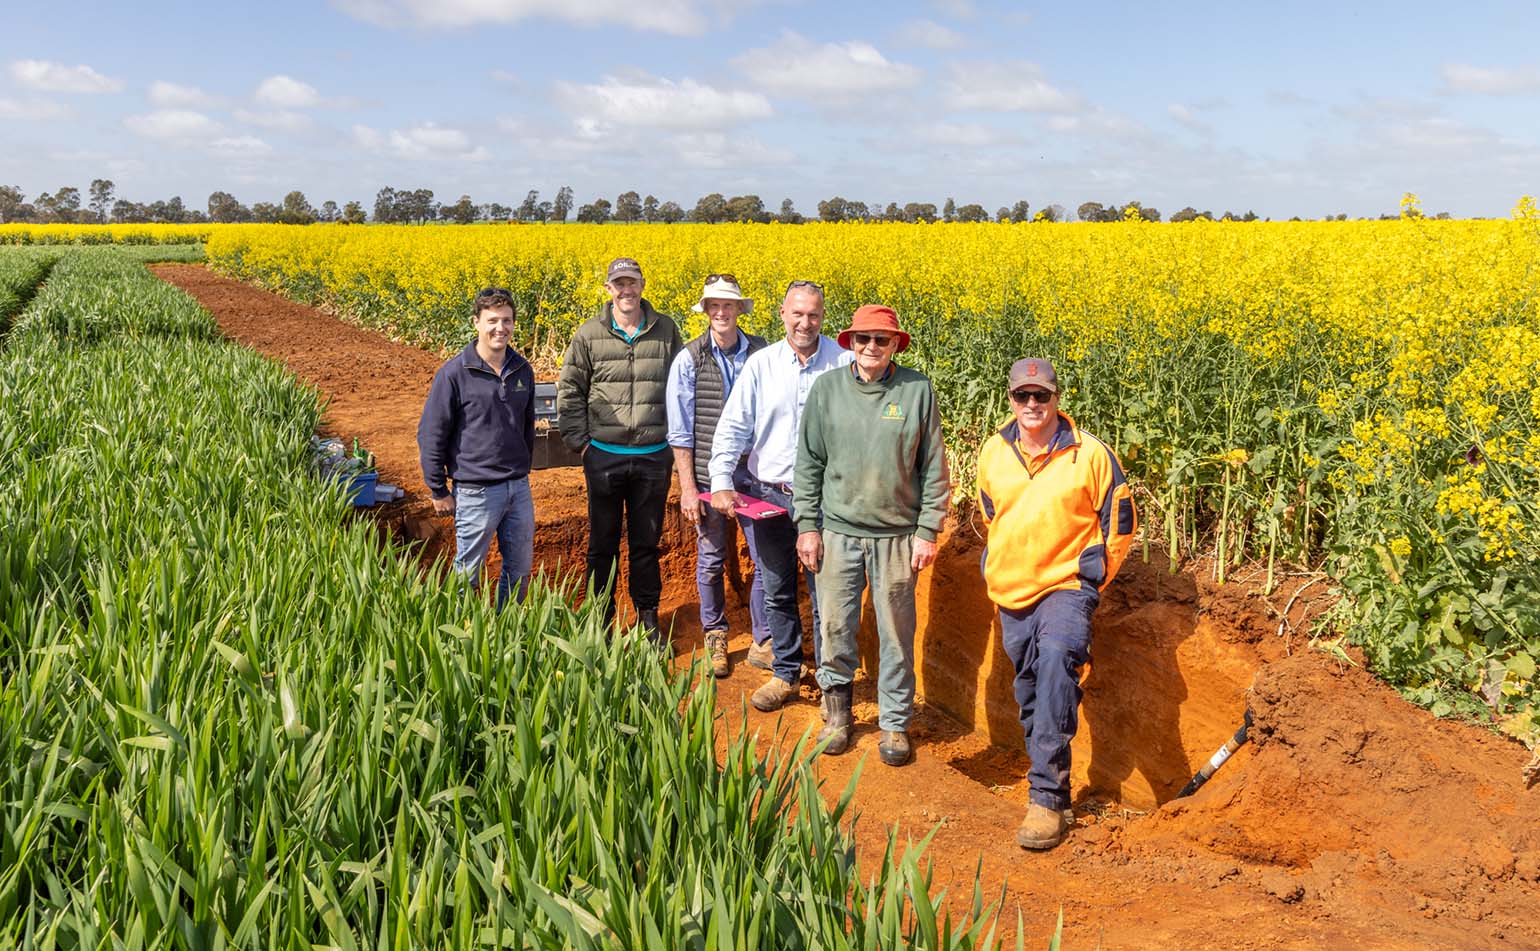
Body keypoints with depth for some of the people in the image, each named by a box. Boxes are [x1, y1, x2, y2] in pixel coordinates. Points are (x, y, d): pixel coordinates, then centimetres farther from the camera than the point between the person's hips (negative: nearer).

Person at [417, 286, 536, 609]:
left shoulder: (523, 370, 4)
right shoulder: (454, 374, -13)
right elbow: (430, 435, -8)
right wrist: (439, 492, -6)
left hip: (518, 488, 6)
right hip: (476, 491, -5)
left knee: (520, 568, 15)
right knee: (467, 573, 7)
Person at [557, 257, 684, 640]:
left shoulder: (666, 330, 1)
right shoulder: (589, 334, -2)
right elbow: (569, 392, 2)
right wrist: (579, 441, -5)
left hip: (653, 456, 1)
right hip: (604, 456, -1)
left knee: (646, 542, 13)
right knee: (603, 543, 11)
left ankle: (648, 617, 26)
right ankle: (600, 617, 23)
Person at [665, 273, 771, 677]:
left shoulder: (762, 353, 0)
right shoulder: (689, 360, -5)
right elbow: (680, 432, -3)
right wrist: (687, 489, -7)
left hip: (754, 476, 1)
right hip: (708, 478, -1)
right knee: (711, 562, 11)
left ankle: (764, 641, 16)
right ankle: (715, 638, 28)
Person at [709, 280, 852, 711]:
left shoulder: (845, 363, -4)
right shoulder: (761, 365, 1)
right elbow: (733, 427, 0)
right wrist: (721, 482, -12)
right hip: (769, 496, 2)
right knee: (776, 592, 13)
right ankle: (786, 674, 28)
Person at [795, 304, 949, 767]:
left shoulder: (918, 389, -4)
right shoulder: (826, 388, 0)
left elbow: (934, 468, 1)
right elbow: (809, 462, 5)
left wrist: (928, 531, -2)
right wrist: (807, 526, 1)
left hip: (897, 535, -1)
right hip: (838, 532, 1)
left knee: (897, 634, 8)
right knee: (835, 628, 7)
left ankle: (895, 724, 23)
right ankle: (836, 711, 28)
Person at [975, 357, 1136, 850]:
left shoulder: (1089, 454, -8)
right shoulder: (993, 453, 3)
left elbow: (1120, 521, 3)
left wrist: (1093, 576, -1)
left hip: (1066, 587, -5)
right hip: (1011, 592, 5)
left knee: (1057, 661, -29)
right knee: (1029, 693, 14)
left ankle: (1047, 798, -27)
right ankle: (1052, 782, 32)